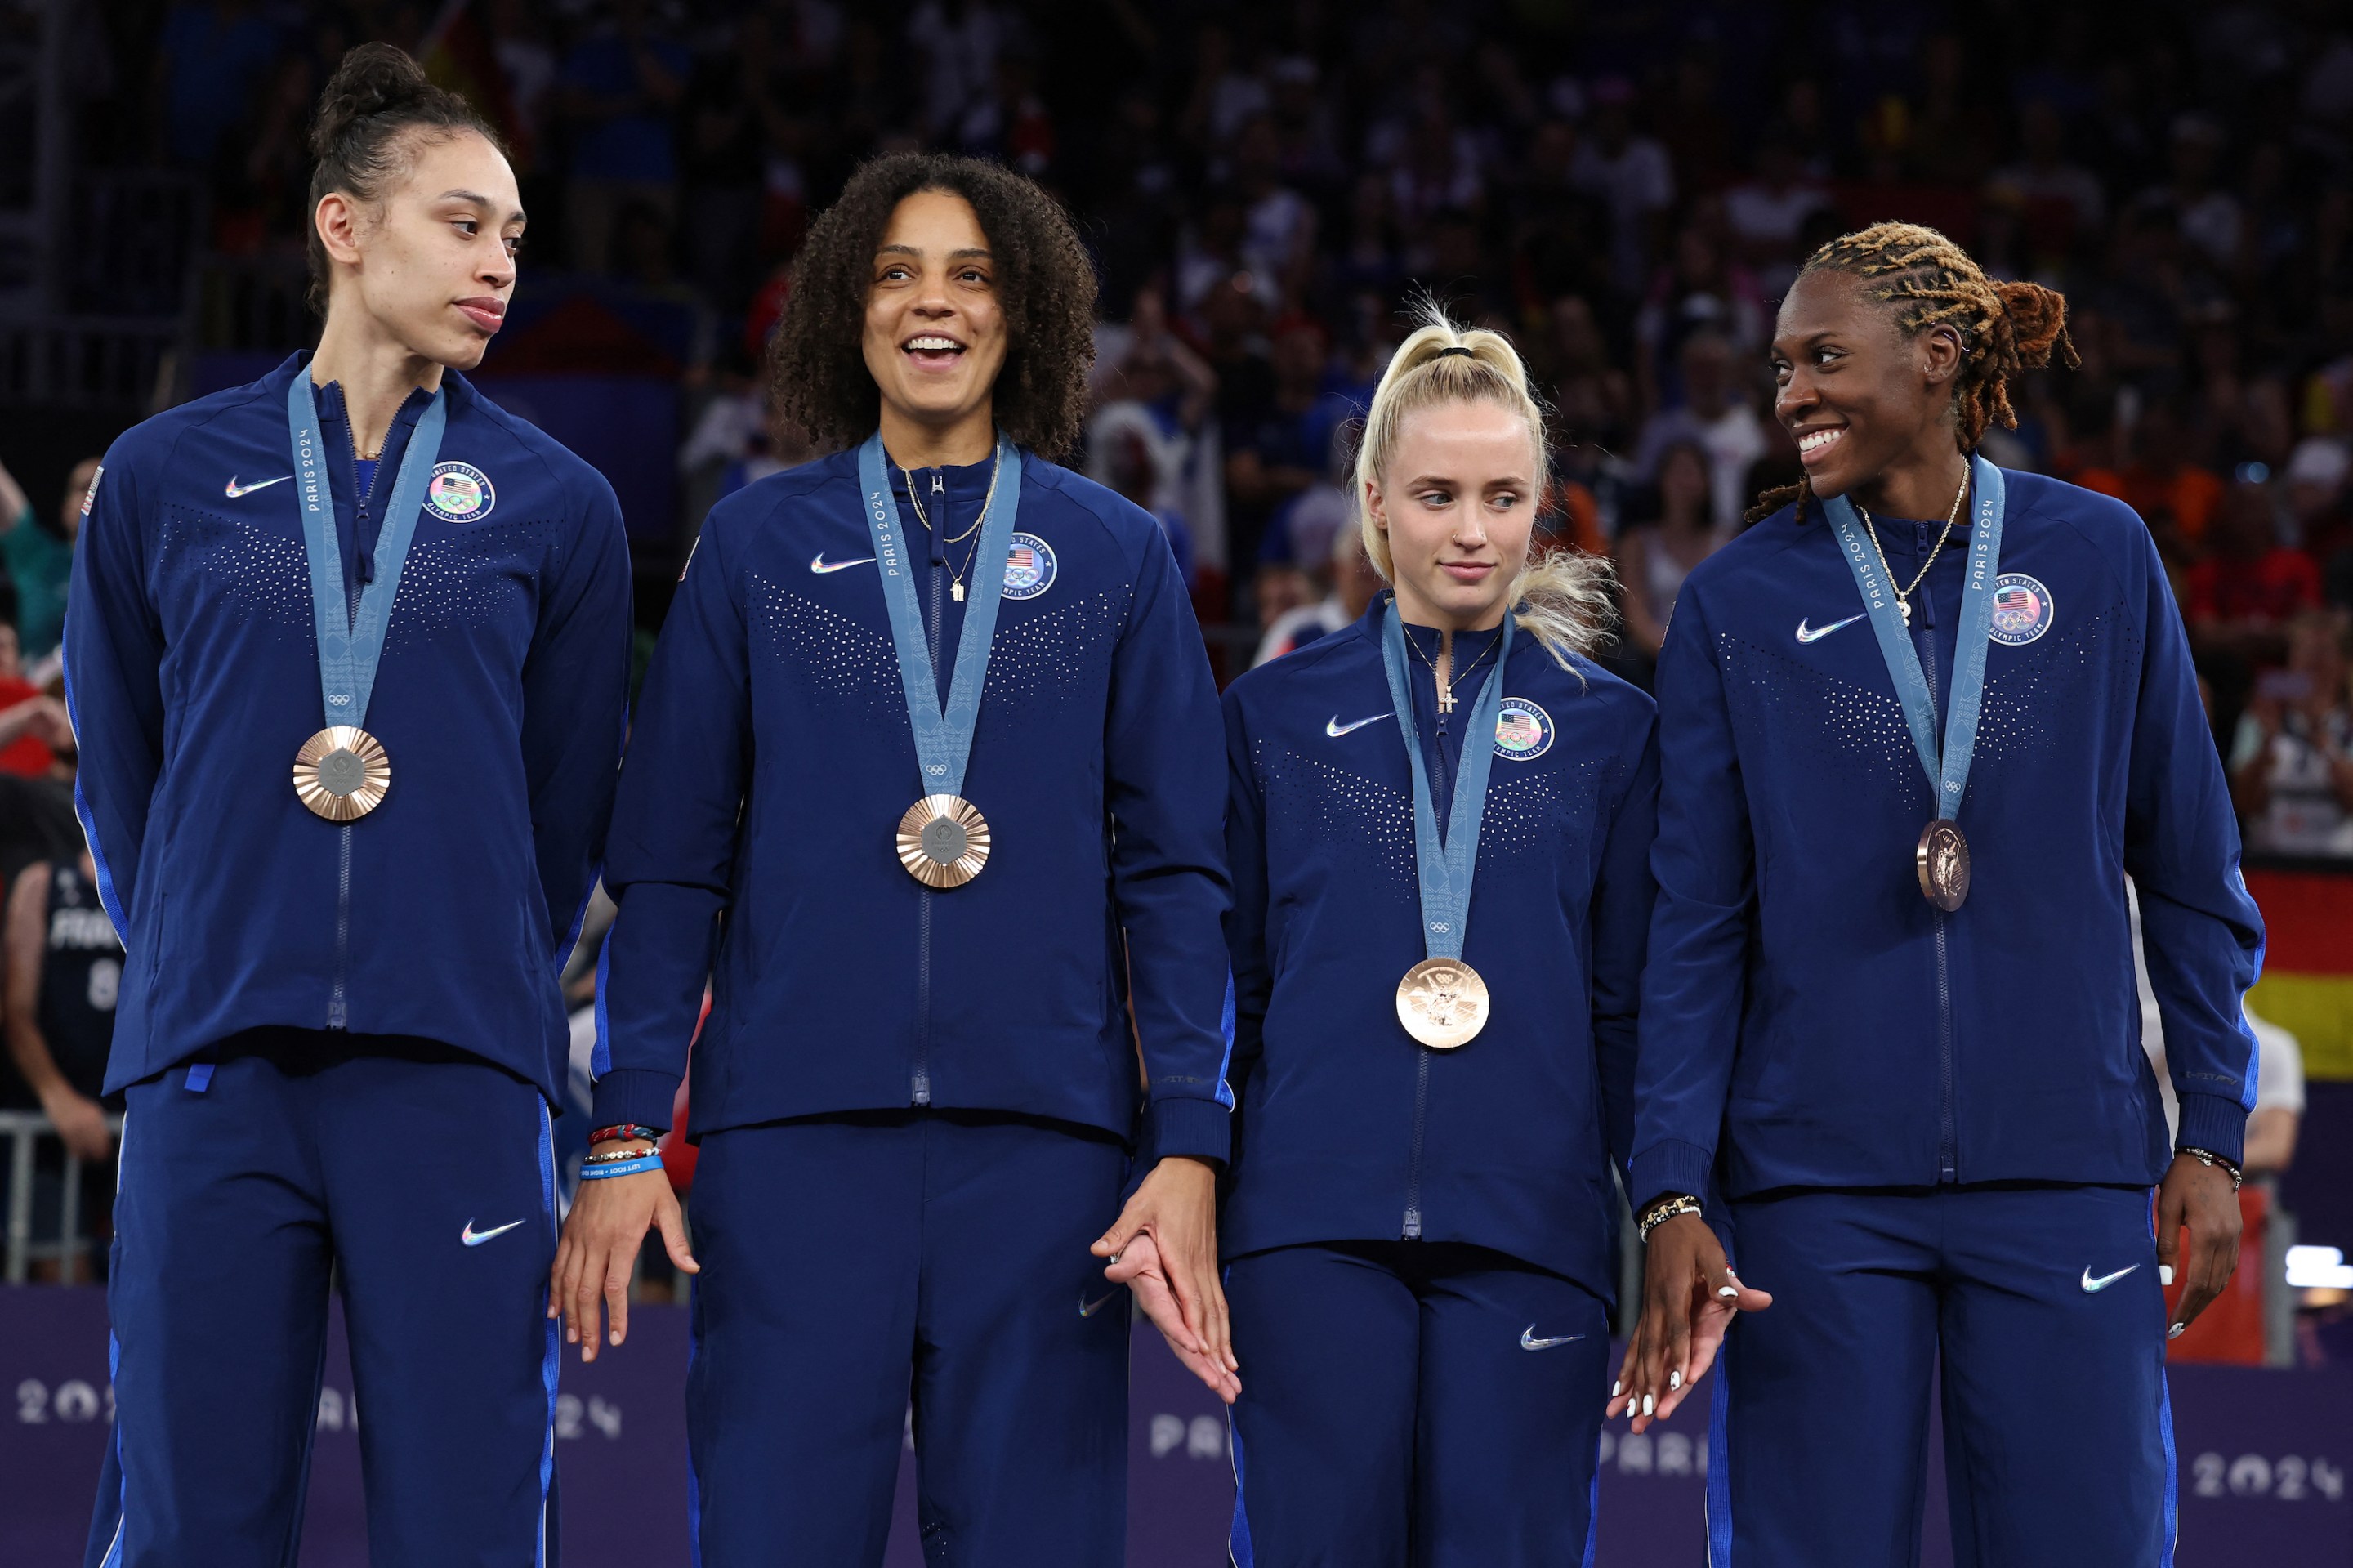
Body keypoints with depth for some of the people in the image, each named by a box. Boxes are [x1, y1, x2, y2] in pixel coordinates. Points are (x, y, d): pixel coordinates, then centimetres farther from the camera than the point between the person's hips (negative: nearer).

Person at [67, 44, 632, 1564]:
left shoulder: (556, 504, 9)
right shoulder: (168, 477, 8)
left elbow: (569, 808, 14)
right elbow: (118, 767, 16)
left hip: (456, 1079, 0)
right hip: (214, 1076, 0)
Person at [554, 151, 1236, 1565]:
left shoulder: (1116, 556, 10)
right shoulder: (758, 544, 10)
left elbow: (1176, 874, 6)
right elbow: (670, 863, 8)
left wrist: (1187, 1148, -4)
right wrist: (625, 1131, 0)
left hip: (1044, 1131, 0)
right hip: (796, 1129, 0)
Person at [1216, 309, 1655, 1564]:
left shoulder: (1605, 729, 11)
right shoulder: (1272, 715, 11)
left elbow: (1632, 1006, 11)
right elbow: (1222, 988, 12)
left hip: (1529, 1232, 0)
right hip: (1312, 1225, 0)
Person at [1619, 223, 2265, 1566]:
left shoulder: (2098, 558, 5)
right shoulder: (1741, 602, 4)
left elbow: (2190, 875, 9)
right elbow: (1696, 929, 3)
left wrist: (2212, 1139, 3)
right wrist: (1672, 1199, -6)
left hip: (2063, 1176, 0)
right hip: (1814, 1187, 0)